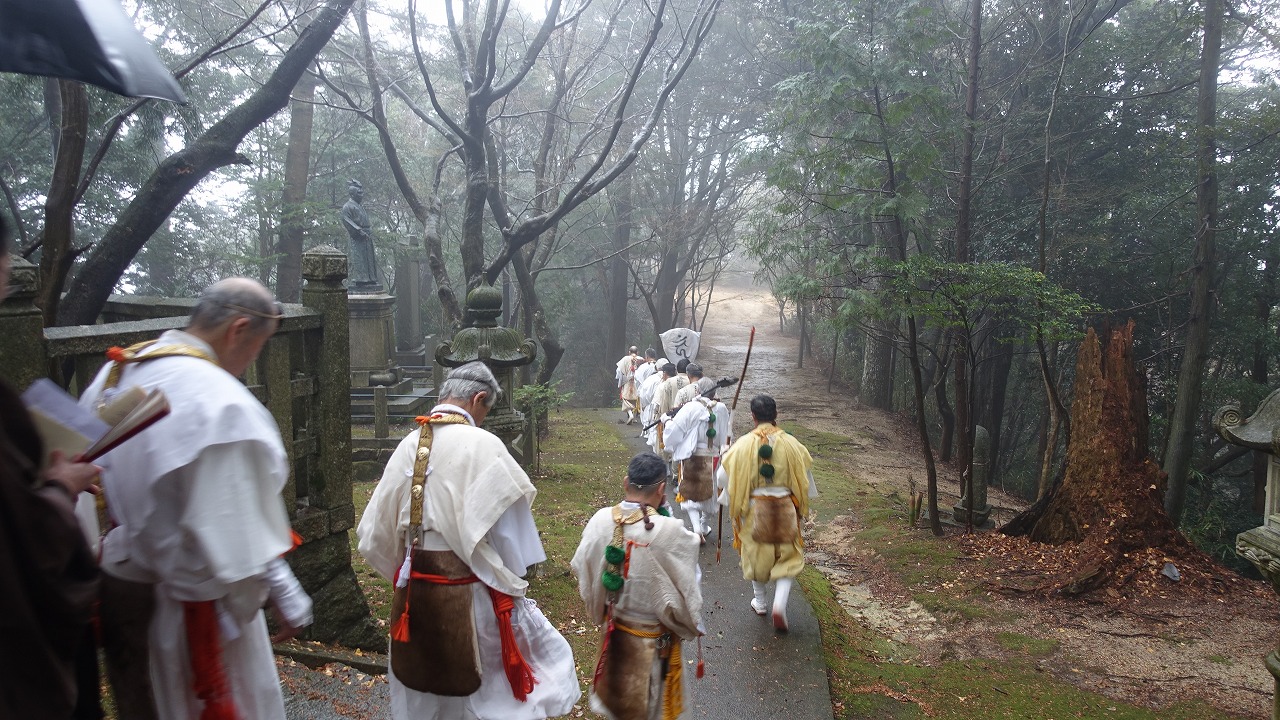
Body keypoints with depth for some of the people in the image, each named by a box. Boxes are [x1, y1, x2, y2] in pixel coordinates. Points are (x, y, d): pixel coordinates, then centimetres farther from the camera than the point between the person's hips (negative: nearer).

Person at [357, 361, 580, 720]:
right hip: (468, 596, -5)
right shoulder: (483, 445, -16)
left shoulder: (409, 445, -2)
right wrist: (512, 583, 0)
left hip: (414, 592, 5)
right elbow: (509, 528, -13)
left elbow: (376, 532, 3)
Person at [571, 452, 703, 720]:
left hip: (614, 631, 4)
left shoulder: (600, 521, -16)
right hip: (655, 638, -4)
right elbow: (686, 590, -15)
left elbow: (583, 572, -2)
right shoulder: (670, 532, -29)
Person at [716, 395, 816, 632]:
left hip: (753, 509, 0)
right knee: (787, 558, 12)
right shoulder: (790, 444, -8)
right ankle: (780, 604, -6)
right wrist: (802, 505, 19)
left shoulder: (743, 444, -13)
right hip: (785, 509, 0)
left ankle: (759, 602, 34)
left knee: (756, 555, 20)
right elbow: (805, 475, 3)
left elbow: (723, 474, -7)